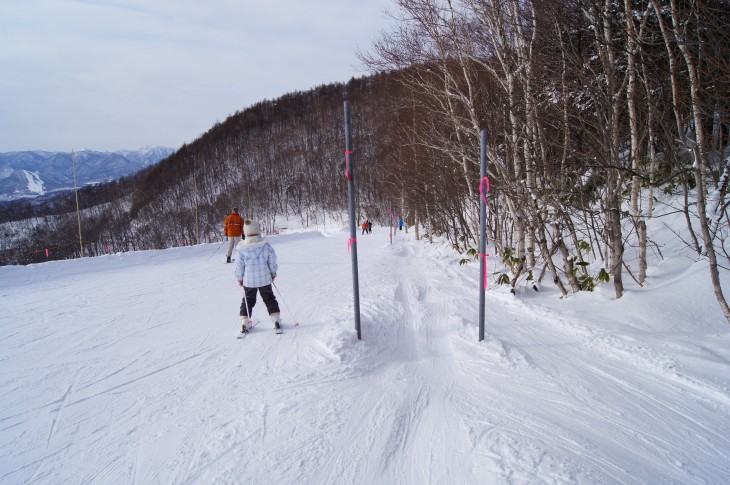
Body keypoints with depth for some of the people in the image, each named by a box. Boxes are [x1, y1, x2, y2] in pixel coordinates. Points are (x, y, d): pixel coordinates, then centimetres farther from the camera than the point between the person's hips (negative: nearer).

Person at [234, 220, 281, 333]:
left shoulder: (242, 249, -10)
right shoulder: (266, 245, -11)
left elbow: (239, 264, -4)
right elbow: (272, 260, -4)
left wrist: (239, 278, 10)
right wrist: (273, 273, 11)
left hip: (248, 280, 0)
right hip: (264, 279, 0)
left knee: (248, 300, 16)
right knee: (269, 299, 13)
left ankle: (244, 323, 13)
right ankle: (276, 321, 11)